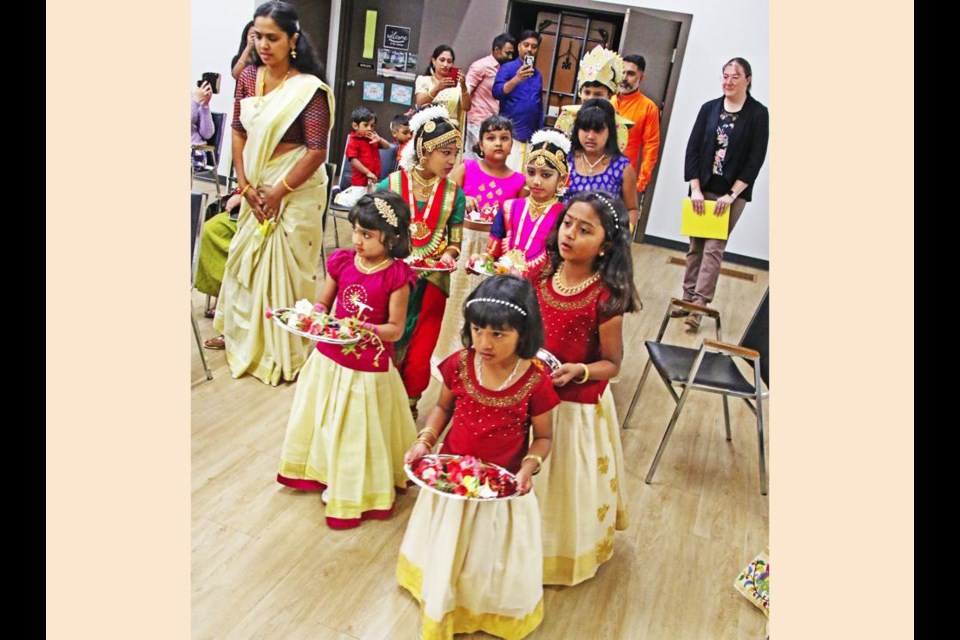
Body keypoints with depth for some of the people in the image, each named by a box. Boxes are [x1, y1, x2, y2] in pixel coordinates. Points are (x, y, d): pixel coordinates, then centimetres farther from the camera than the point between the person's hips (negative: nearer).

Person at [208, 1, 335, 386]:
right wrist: (245, 185, -3)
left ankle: (284, 352, 19)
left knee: (286, 265, 2)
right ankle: (242, 334, 38)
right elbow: (238, 133, 7)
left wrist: (278, 192, -14)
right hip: (256, 187, 7)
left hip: (296, 190, -6)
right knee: (245, 259, 17)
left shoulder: (309, 88, -15)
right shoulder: (248, 77, 4)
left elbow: (317, 151, -17)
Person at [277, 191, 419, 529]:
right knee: (325, 421, 22)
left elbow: (395, 328, -14)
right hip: (330, 358, 5)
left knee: (359, 429, 11)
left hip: (369, 367, -5)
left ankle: (354, 489, 31)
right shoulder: (341, 261, -3)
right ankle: (321, 471, 46)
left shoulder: (396, 276, -17)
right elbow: (323, 304, 5)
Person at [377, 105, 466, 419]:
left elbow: (454, 241, 3)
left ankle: (408, 409, 33)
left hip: (431, 282, 1)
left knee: (418, 359, 7)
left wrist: (448, 255, -19)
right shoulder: (390, 185, -7)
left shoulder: (453, 193, -3)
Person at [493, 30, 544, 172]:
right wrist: (516, 79, -27)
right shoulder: (508, 68, 1)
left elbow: (539, 105, 19)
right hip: (509, 133, -5)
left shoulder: (538, 74, 15)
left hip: (530, 135, 5)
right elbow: (496, 92, -13)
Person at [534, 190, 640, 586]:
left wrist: (578, 371, -29)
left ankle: (564, 552, 41)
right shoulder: (542, 275, -5)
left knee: (567, 482, 15)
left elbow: (611, 363, -11)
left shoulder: (605, 298, -20)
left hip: (577, 407, -5)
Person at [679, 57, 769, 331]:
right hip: (703, 188, 3)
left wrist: (731, 195, -12)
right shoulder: (709, 108, 5)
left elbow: (756, 159, -7)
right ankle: (688, 299, 17)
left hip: (733, 193, -3)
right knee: (696, 246, 8)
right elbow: (692, 149, 3)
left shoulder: (758, 114, -3)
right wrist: (695, 189, -5)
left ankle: (699, 306, -9)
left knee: (713, 248, -7)